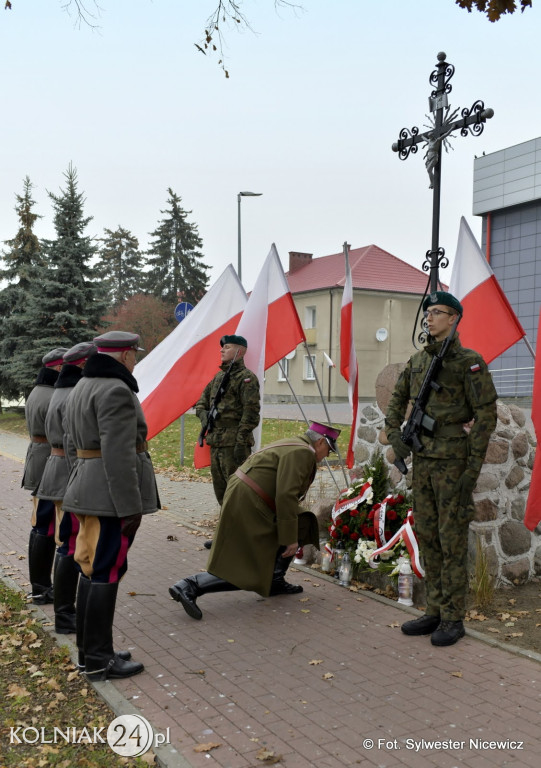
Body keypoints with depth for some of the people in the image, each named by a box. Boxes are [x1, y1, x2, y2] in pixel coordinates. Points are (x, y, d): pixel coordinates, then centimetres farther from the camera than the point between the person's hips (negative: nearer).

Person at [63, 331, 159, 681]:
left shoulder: (83, 387, 14)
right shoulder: (116, 391, -17)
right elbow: (118, 454, -22)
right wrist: (130, 507, -20)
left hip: (87, 488, 10)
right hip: (112, 493, -10)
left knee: (92, 568, 14)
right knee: (107, 572, -3)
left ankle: (88, 649, 23)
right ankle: (99, 660, 5)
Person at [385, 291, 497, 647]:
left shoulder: (470, 361, -9)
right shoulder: (418, 360, 11)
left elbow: (487, 414, -13)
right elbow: (397, 401, 21)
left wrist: (474, 468, -17)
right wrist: (395, 436, 4)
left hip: (453, 461, -7)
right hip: (423, 461, 7)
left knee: (452, 540, -1)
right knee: (428, 536, 10)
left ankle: (453, 619, 10)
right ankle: (436, 612, 21)